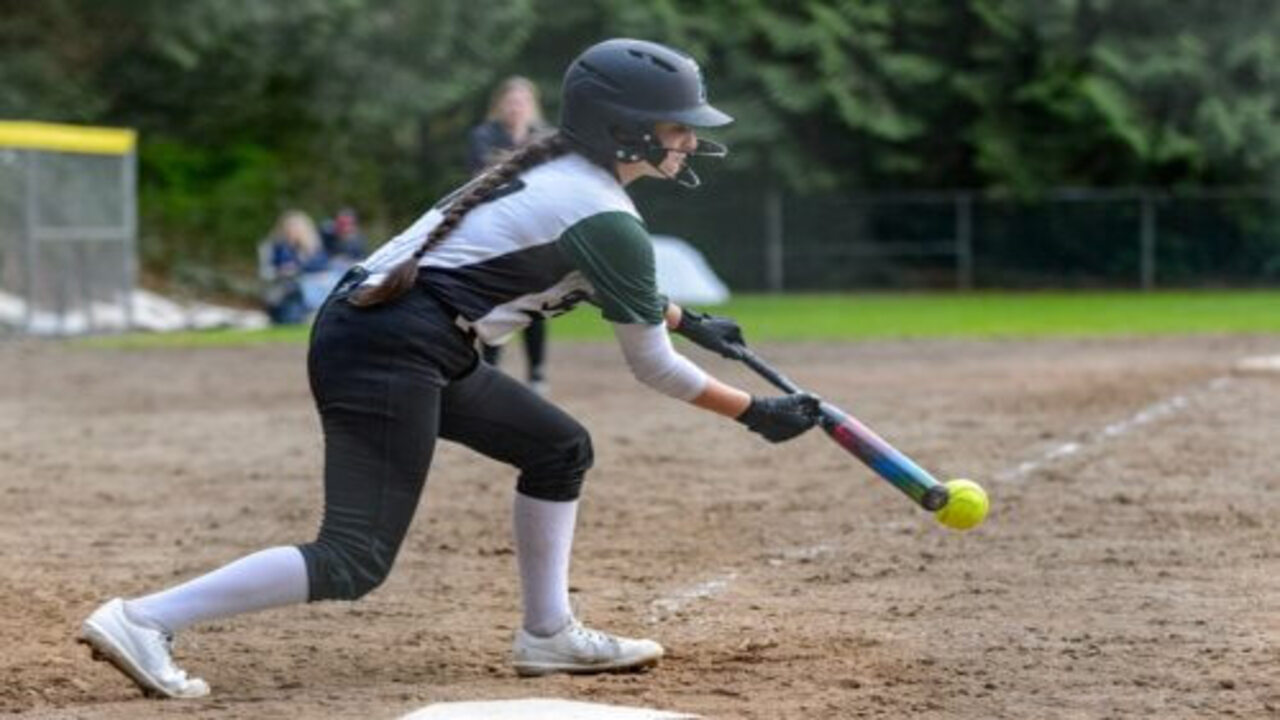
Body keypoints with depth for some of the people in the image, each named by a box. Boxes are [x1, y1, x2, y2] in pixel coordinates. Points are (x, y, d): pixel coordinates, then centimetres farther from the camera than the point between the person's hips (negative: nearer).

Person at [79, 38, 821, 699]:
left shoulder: (556, 168, 17)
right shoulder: (606, 218, -9)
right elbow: (652, 366, -2)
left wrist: (688, 320, 45)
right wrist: (756, 412, 7)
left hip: (392, 338, 10)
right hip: (387, 352, -10)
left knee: (560, 449, 21)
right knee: (355, 562, -14)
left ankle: (549, 634, 22)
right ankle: (144, 621, -19)